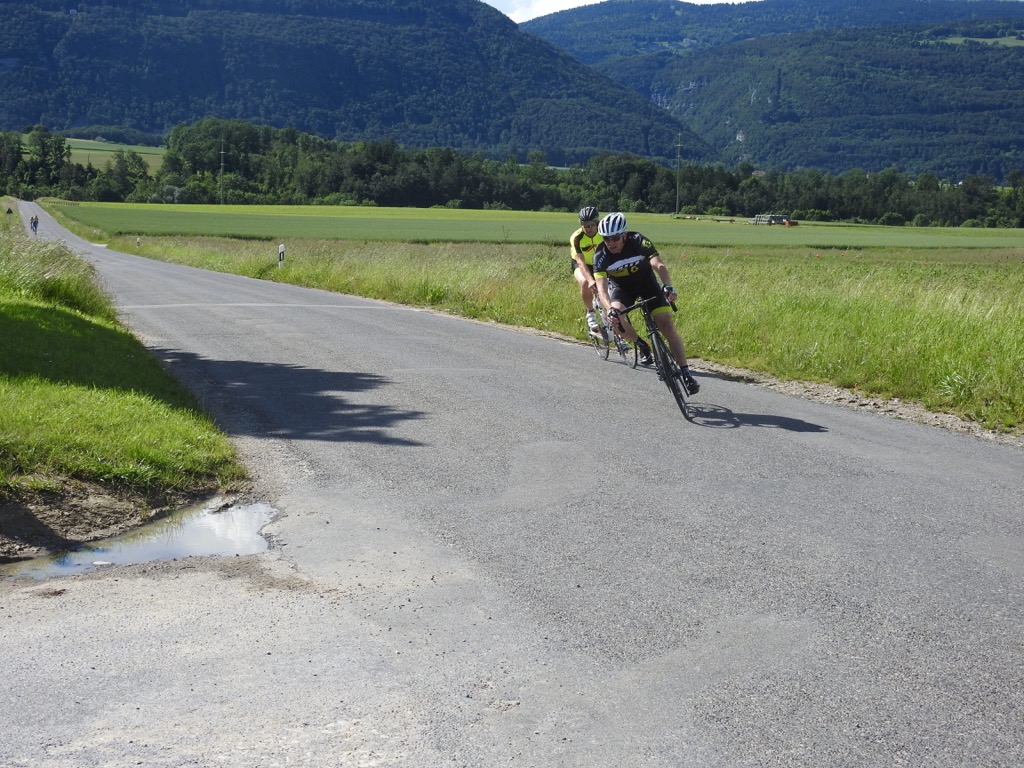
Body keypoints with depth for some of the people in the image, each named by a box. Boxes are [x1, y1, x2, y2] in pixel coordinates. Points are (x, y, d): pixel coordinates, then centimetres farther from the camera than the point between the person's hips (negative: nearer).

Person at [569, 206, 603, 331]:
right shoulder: (576, 238, -29)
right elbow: (581, 262, -37)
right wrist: (591, 280, -52)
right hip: (581, 265, -2)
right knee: (585, 283, -33)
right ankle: (590, 313, -14)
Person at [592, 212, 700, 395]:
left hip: (646, 282, -1)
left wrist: (668, 286, -60)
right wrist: (610, 309, -55)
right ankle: (641, 346, -1)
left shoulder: (638, 242, -28)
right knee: (617, 318, -31)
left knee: (667, 325, -14)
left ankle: (686, 373, -9)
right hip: (621, 287, 1)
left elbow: (658, 265, -41)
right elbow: (602, 286, -36)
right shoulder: (601, 255, -26)